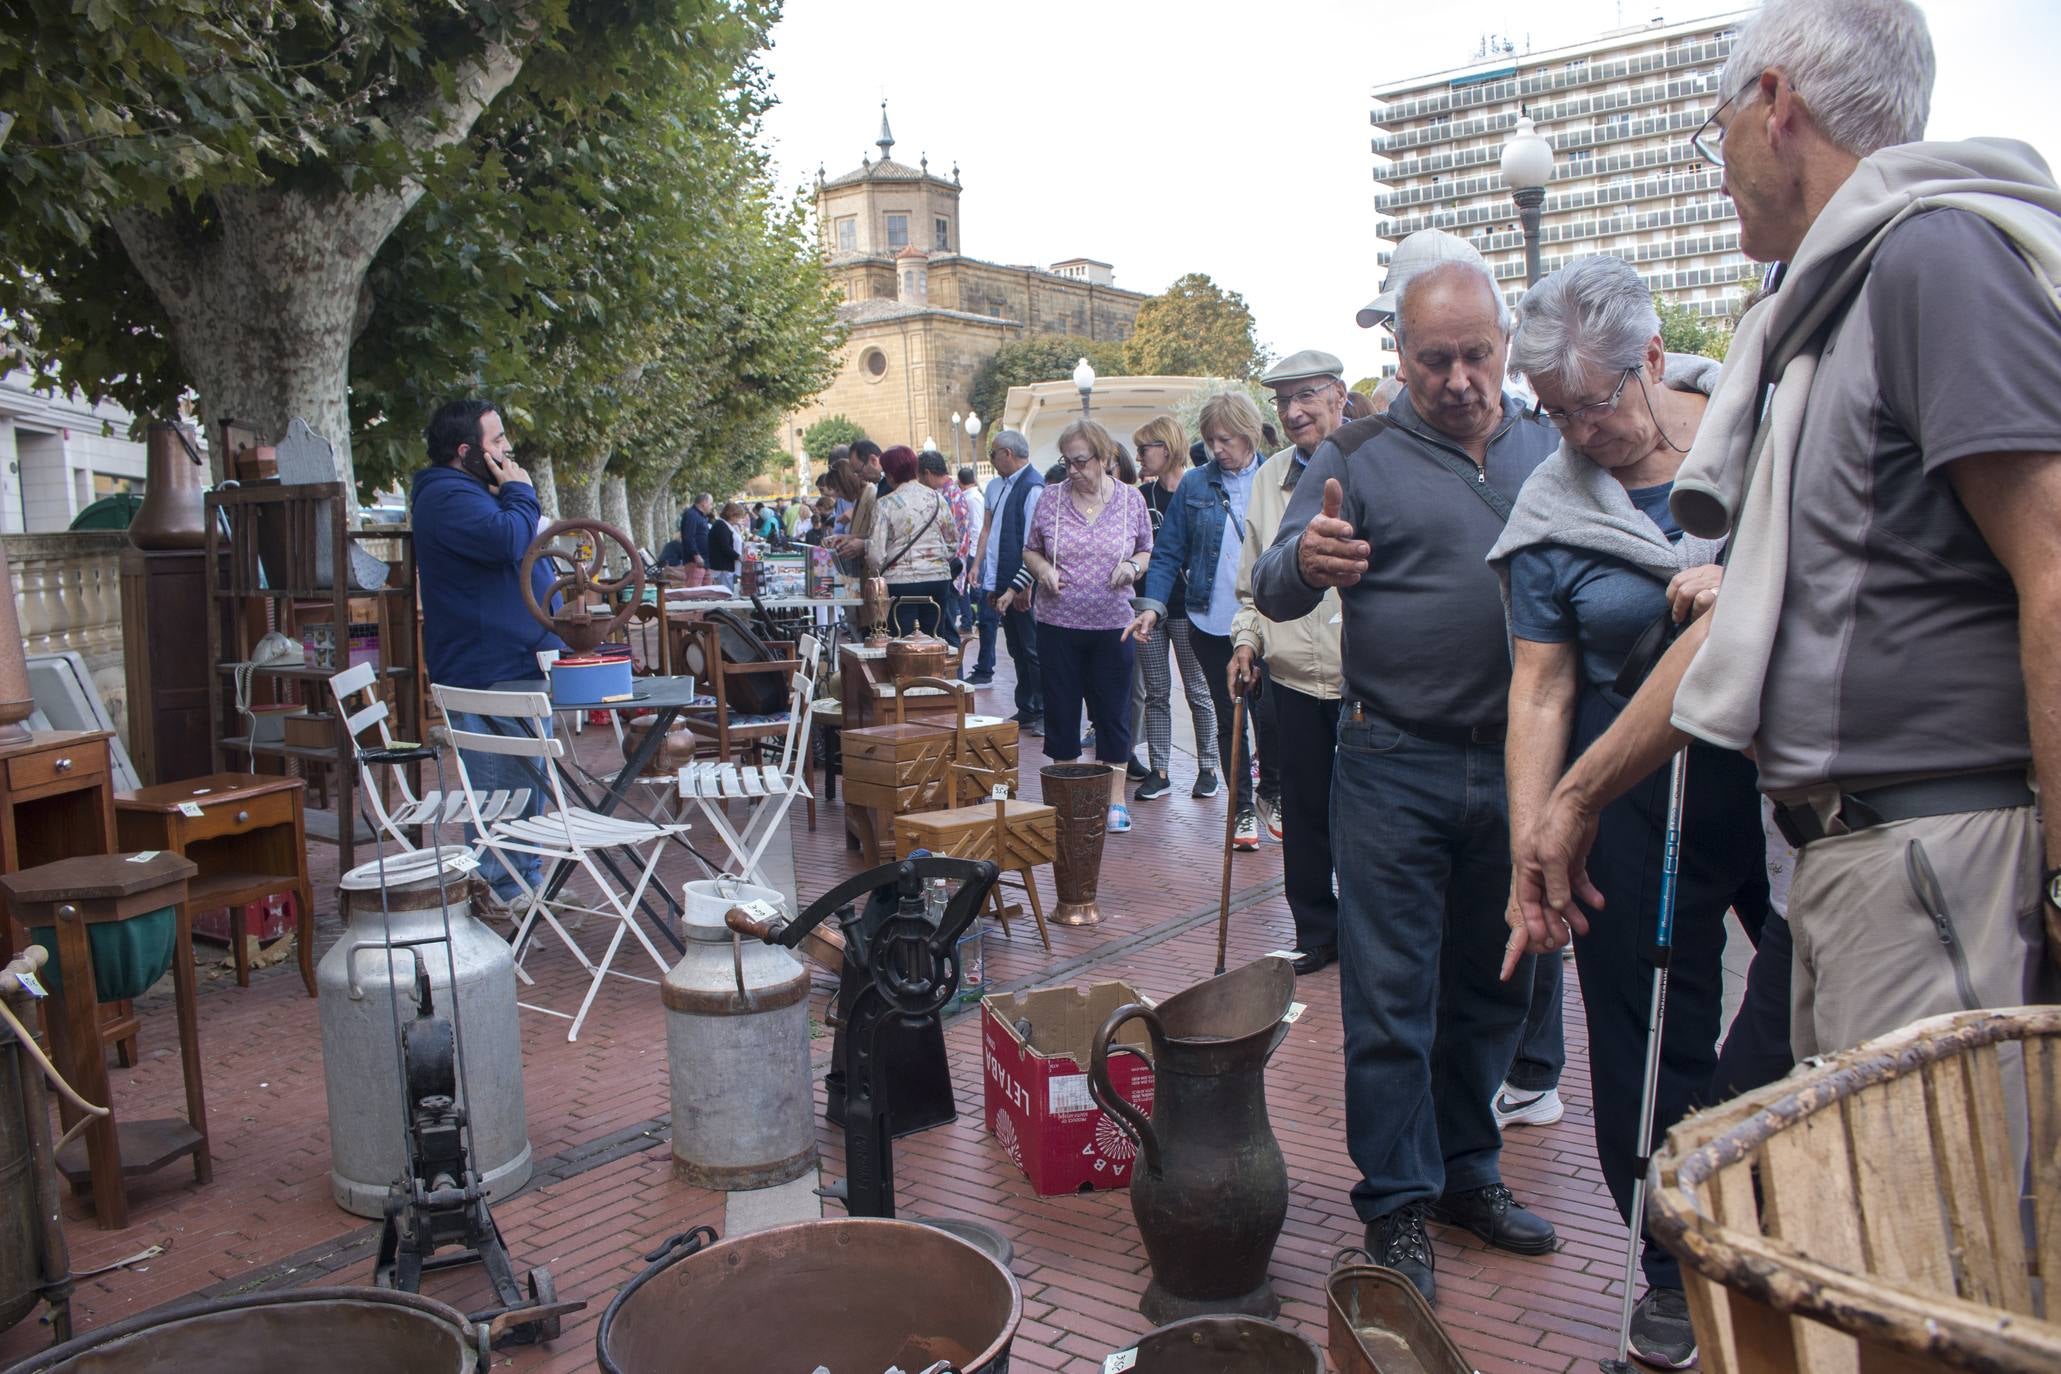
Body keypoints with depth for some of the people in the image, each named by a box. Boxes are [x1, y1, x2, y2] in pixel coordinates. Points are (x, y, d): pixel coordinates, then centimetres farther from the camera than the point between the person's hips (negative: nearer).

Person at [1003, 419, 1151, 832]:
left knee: (1113, 711, 5)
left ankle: (1114, 798, 16)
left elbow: (1148, 552, 10)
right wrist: (1043, 570, -9)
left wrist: (1133, 566, -11)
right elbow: (1030, 551, 12)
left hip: (1112, 625, -1)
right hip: (1058, 624, 1)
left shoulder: (1130, 500, 2)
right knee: (1061, 710, 7)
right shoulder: (1051, 500, 2)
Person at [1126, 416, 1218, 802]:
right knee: (1156, 692, 8)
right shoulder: (1142, 496, 9)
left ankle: (1207, 767, 15)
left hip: (1187, 607, -5)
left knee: (1198, 690, 4)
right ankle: (1158, 771, 13)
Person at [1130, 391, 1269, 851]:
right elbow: (1168, 552, 4)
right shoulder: (1194, 484, 3)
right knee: (1228, 720, 10)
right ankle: (1243, 808, 23)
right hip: (1211, 623, 2)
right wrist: (1152, 605, -10)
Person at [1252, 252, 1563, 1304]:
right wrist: (1303, 561, -34)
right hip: (1396, 770, -4)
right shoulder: (1358, 457, -3)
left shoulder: (1555, 450, 9)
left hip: (1519, 764, 4)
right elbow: (1272, 593, -9)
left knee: (1492, 986, 16)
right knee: (1390, 995, 2)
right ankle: (1397, 1206, 16)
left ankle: (1466, 1169, 33)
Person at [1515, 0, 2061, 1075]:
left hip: (1952, 862, -9)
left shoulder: (1936, 251, -10)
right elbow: (1756, 608, 22)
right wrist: (1578, 795, 23)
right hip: (1845, 859, 9)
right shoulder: (1827, 315, 20)